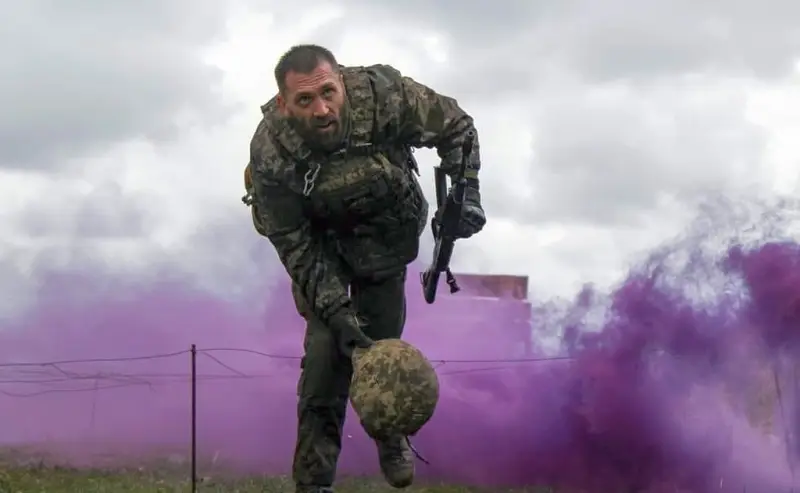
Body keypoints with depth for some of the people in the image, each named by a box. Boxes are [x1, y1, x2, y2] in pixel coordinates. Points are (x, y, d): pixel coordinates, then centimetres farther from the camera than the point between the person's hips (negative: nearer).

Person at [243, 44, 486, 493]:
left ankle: (392, 439, 38)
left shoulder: (384, 95, -31)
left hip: (389, 233, 1)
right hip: (324, 244, -1)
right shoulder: (270, 154, -32)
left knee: (381, 343, 7)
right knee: (326, 350, -13)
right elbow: (296, 246, -23)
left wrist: (466, 194, -24)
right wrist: (335, 311, -30)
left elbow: (456, 128, -13)